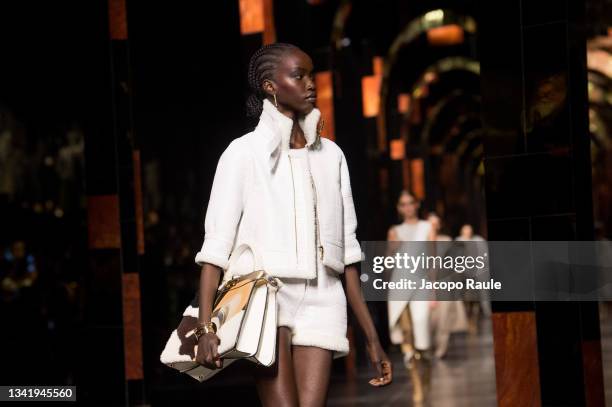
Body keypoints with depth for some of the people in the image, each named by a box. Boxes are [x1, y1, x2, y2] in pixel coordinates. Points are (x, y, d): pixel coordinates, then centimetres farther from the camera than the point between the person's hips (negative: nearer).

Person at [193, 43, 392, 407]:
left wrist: (373, 338, 14)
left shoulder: (331, 155, 15)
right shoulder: (245, 152, 2)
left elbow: (347, 250, 16)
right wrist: (206, 327, -16)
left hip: (320, 303, 4)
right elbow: (216, 245, -4)